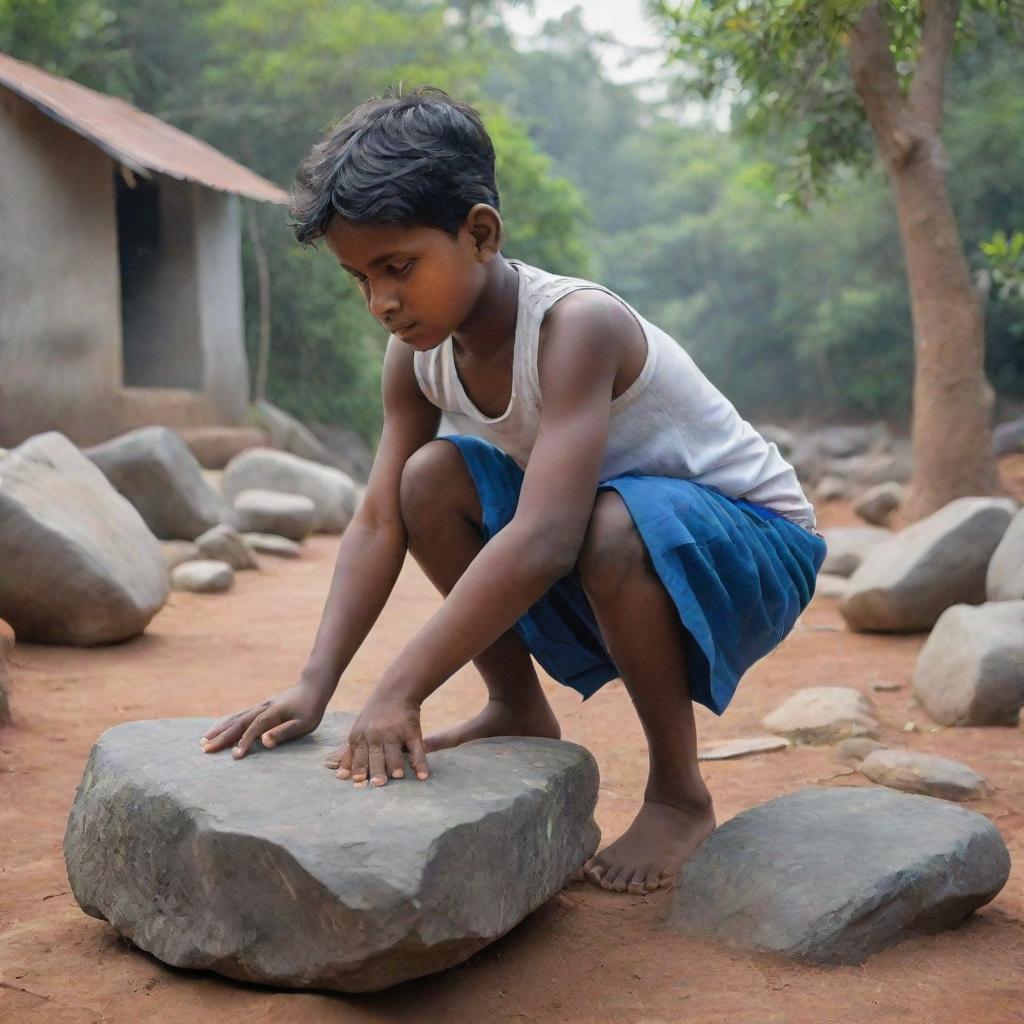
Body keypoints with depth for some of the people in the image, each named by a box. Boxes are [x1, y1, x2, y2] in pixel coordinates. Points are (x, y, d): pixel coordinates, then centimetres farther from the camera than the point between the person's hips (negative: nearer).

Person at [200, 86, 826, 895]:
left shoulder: (577, 325, -31)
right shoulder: (419, 349, -8)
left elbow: (542, 539, -41)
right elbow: (378, 524, -9)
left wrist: (398, 694, -41)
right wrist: (314, 686, -21)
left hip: (754, 543, -7)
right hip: (610, 554, 7)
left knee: (613, 525, -38)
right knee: (432, 479, -10)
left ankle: (679, 797, -15)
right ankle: (520, 713, 7)